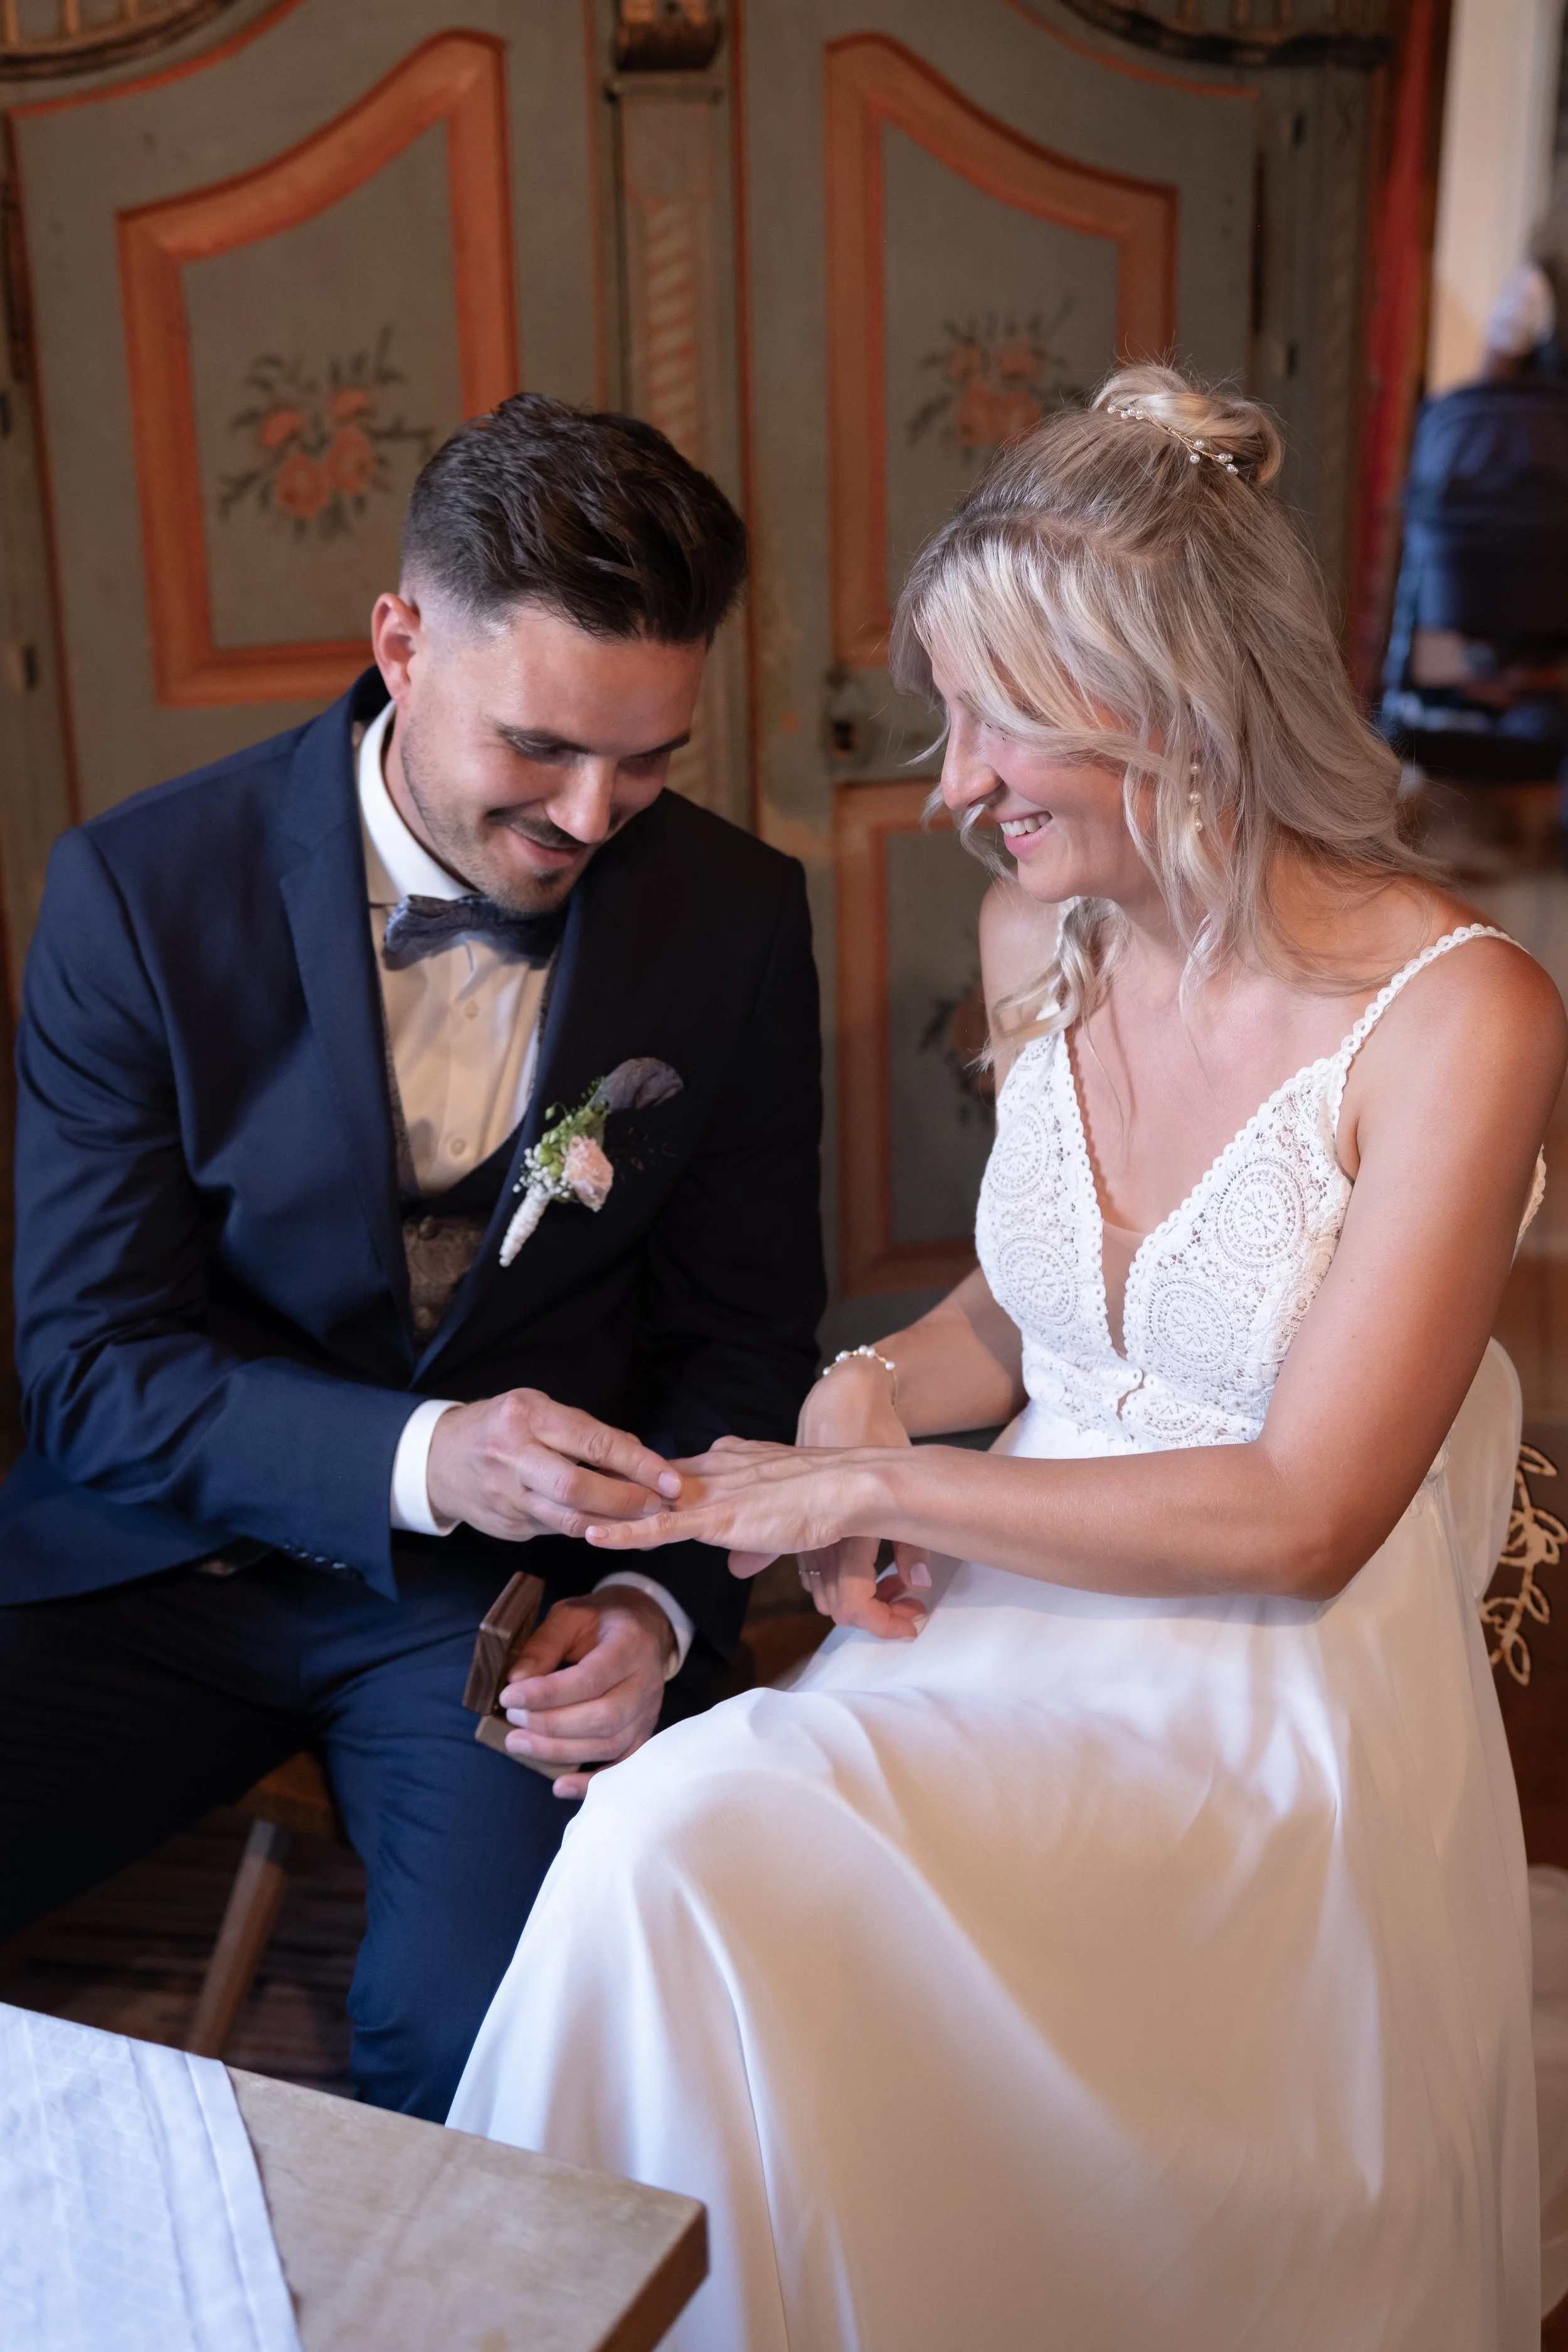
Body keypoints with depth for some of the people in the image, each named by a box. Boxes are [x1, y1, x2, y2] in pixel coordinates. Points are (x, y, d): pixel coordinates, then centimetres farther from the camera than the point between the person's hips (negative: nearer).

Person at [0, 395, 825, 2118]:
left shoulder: (735, 918, -4)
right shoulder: (143, 890, -8)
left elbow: (740, 1337, 4)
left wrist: (659, 1603, -14)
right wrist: (414, 1457, -25)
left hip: (518, 1584, 0)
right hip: (169, 1555, 1)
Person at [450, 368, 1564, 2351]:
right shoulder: (1036, 935, 3)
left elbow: (1300, 1517, -17)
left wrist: (876, 1482, -15)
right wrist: (879, 1391, -5)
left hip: (1279, 1700, -5)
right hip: (1011, 1621, 5)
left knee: (702, 1840, -27)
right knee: (670, 1832, -24)